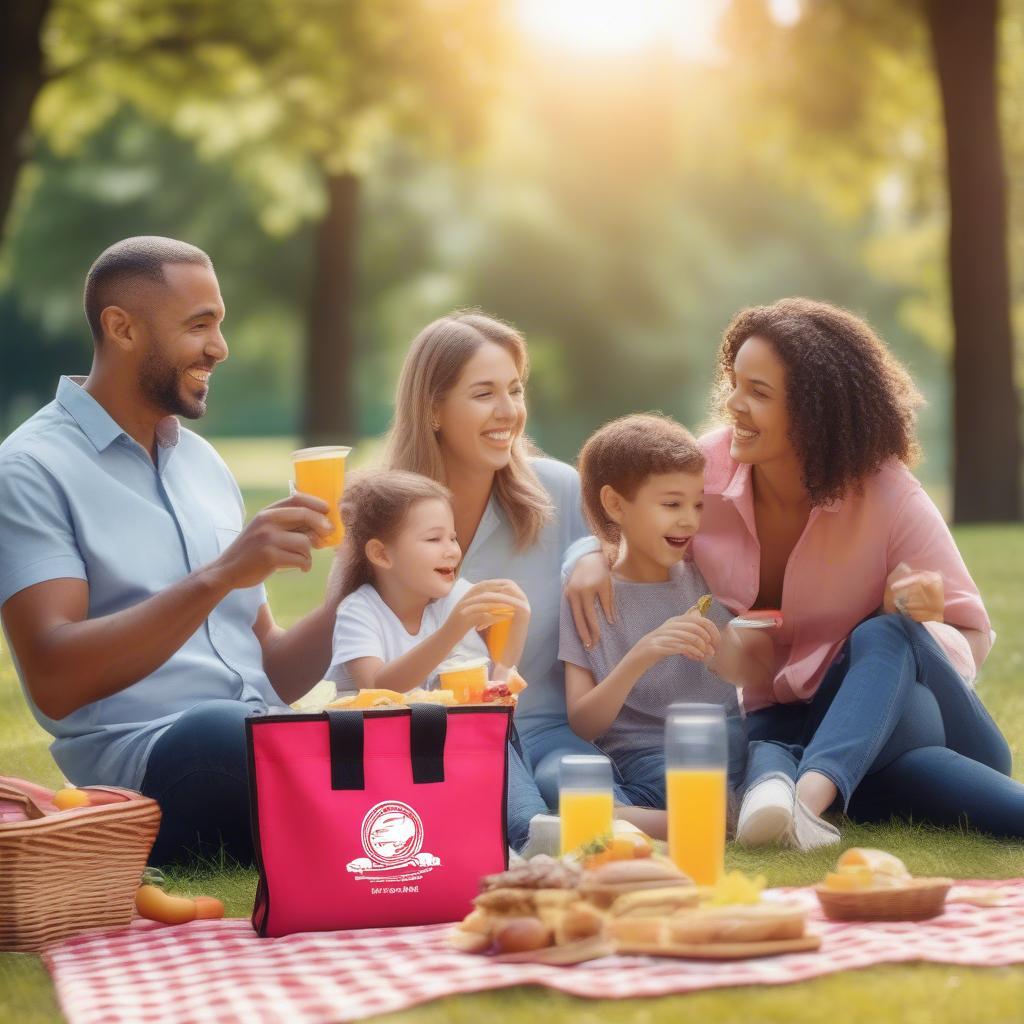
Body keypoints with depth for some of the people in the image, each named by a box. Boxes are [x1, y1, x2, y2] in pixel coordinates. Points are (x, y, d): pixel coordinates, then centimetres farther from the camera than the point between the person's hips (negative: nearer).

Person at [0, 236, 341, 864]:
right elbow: (53, 681, -14)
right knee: (215, 729, -40)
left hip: (265, 748, 6)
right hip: (138, 766, -5)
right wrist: (218, 577, -20)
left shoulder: (203, 463, 22)